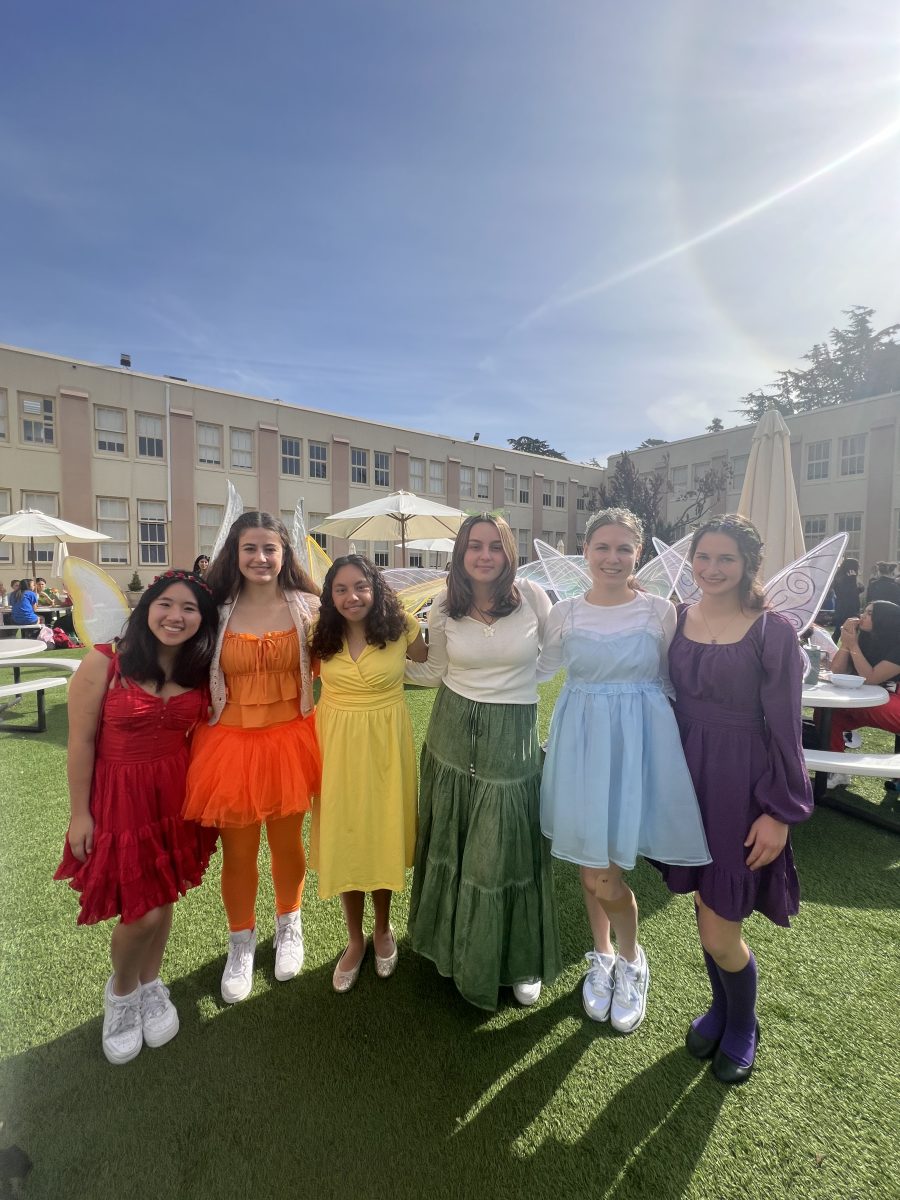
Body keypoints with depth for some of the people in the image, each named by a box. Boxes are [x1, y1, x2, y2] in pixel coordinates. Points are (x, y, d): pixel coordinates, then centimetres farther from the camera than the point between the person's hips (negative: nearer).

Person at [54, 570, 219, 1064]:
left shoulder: (199, 671, -3)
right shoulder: (104, 663, -15)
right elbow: (81, 742, -10)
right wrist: (80, 813, -6)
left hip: (177, 795, 4)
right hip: (120, 797, -4)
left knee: (163, 898, 16)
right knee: (143, 913, 0)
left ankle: (151, 986, 44)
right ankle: (120, 992, 34)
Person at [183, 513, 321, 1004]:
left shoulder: (307, 606, -3)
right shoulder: (217, 610, -2)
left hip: (289, 739, 0)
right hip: (231, 742, 0)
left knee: (287, 843, 17)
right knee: (237, 853, 15)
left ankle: (289, 925, 46)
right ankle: (241, 940, 42)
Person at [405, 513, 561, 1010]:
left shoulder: (532, 597, -9)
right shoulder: (444, 607, -3)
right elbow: (434, 671, 7)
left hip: (512, 740, -2)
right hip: (453, 734, 2)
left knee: (508, 852, 7)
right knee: (452, 844, 16)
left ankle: (519, 960, 35)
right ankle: (456, 945, 43)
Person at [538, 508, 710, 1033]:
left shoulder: (660, 611, -3)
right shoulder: (565, 612, 1)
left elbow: (670, 682, 5)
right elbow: (539, 670, 13)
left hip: (639, 741, -2)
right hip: (581, 739, 2)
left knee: (606, 877, -1)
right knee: (591, 867, 14)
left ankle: (632, 961, 32)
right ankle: (603, 956, 42)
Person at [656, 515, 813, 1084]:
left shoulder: (773, 631, -12)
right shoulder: (678, 619, 1)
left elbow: (785, 727, -10)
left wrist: (782, 813, -9)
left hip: (743, 785, -4)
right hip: (689, 775, 4)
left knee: (720, 935, 3)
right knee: (706, 905, 20)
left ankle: (743, 1028, 37)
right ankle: (720, 1008, 48)